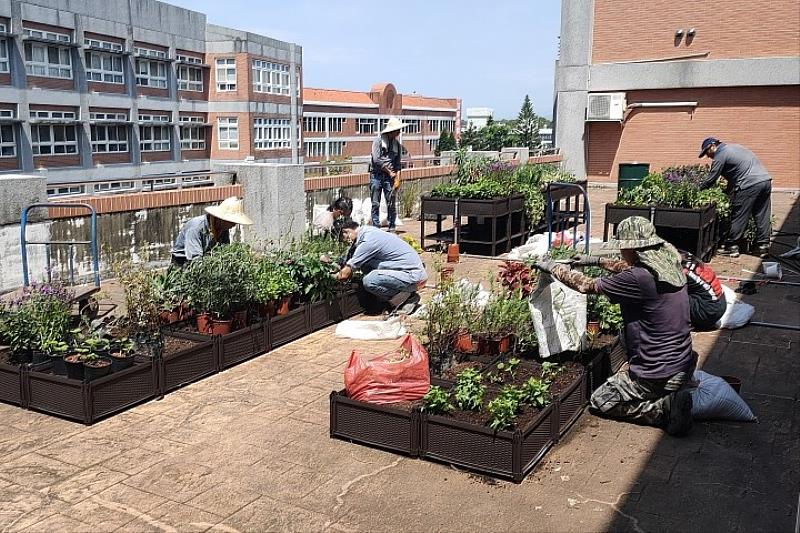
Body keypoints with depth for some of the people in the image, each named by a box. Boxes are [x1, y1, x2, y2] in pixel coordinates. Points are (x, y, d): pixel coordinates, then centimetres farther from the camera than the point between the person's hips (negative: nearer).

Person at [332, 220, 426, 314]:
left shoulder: (368, 242, -18)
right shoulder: (370, 232, 10)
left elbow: (344, 274, -13)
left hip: (413, 275, -10)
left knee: (369, 281, -22)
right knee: (365, 265, 5)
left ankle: (407, 297, -5)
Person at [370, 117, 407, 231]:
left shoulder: (397, 144, 8)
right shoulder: (378, 140, -4)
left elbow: (398, 163, 8)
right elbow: (377, 160, -11)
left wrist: (397, 178, -4)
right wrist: (390, 172, -7)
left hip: (390, 177, 3)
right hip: (376, 175, -3)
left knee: (391, 203, 0)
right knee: (375, 203, 1)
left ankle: (392, 227, 8)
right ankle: (376, 227, 8)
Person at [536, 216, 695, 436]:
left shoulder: (640, 279, -24)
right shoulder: (670, 264, 0)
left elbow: (587, 286, -13)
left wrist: (553, 267, 0)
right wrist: (598, 261, 24)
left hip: (658, 374, -8)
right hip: (683, 364, 8)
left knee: (600, 401, 11)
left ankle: (664, 408, -5)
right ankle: (672, 397, 12)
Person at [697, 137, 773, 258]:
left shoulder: (720, 155, -2)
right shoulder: (733, 147, 25)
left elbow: (711, 179, -5)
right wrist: (728, 191, 26)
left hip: (749, 185, -9)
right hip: (766, 180, 9)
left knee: (738, 217, 0)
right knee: (762, 216, 10)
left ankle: (731, 247, 5)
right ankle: (764, 246, 12)